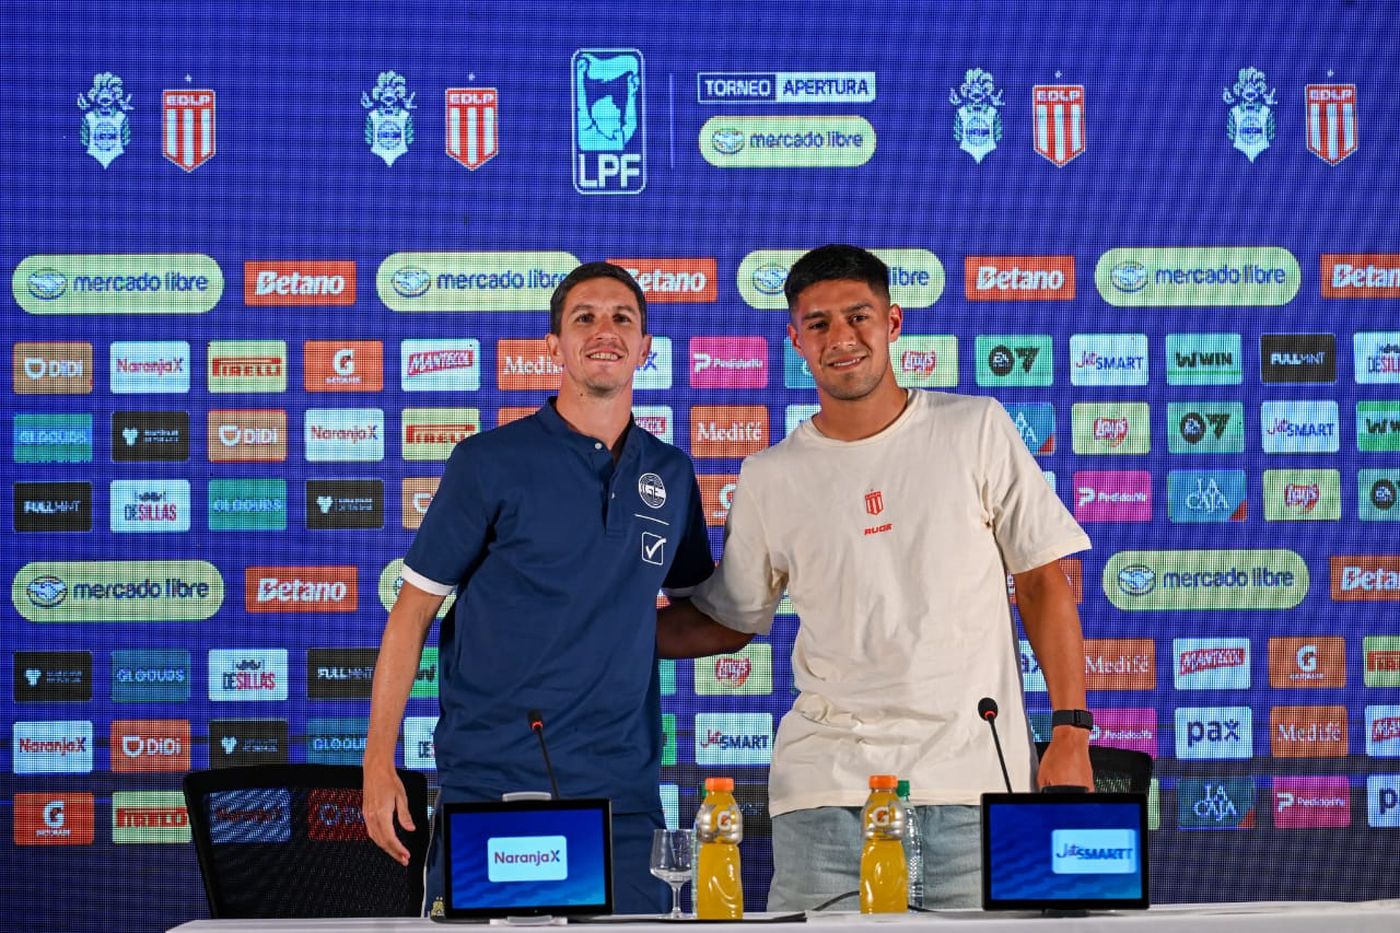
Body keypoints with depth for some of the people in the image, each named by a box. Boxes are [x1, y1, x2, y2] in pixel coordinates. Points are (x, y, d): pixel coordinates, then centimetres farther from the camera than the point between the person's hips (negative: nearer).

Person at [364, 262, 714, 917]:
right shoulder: (490, 463, -2)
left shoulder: (670, 476, 10)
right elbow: (414, 609, -1)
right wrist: (378, 760, -6)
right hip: (487, 783, -3)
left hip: (621, 790, 3)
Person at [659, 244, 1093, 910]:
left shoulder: (975, 430, 5)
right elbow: (725, 622, 18)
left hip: (972, 780, -1)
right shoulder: (770, 479, 9)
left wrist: (1071, 732, -1)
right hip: (826, 786, 1)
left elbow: (1042, 583, 7)